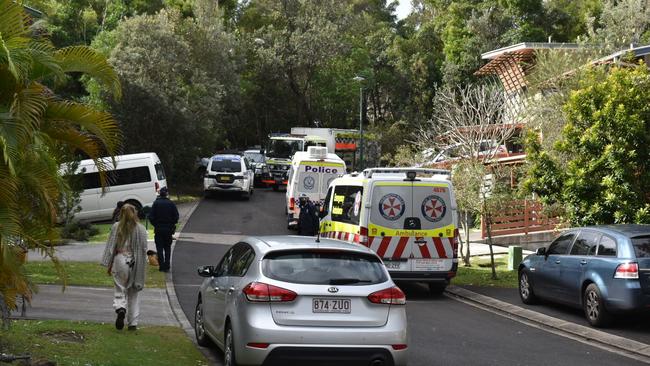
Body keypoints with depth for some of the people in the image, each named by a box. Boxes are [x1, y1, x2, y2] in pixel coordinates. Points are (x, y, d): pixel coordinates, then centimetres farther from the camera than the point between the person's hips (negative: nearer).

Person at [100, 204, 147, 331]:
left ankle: (120, 308, -24)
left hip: (120, 261, -1)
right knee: (133, 293, 11)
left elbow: (111, 246, 0)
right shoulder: (141, 229, -2)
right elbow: (144, 249, 0)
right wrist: (141, 265, 9)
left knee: (120, 289, 6)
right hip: (135, 263, 1)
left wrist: (109, 264, 6)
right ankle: (133, 323, 11)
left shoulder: (116, 227, -2)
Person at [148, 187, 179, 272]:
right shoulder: (171, 203, -5)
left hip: (158, 229, -1)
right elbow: (176, 216, -4)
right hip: (169, 229, 1)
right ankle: (167, 266, 9)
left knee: (159, 248, 6)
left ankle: (161, 266, 2)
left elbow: (151, 217, -9)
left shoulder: (156, 203, -8)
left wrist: (155, 224, 7)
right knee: (167, 248, 12)